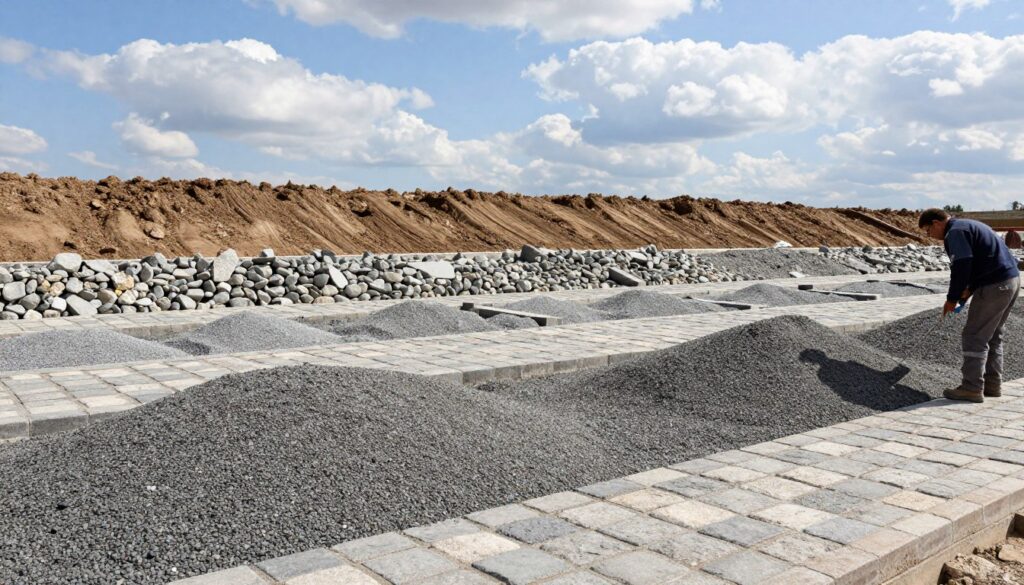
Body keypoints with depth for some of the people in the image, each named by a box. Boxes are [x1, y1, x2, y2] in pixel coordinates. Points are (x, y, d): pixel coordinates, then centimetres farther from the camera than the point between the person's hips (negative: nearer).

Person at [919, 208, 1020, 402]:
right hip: (1012, 279, 10)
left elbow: (961, 266, -21)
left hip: (994, 285, -10)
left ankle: (972, 388, -3)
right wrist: (969, 288, 11)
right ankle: (992, 384, 23)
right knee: (993, 336, 18)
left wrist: (952, 299, -11)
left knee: (975, 337, -5)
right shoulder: (969, 225, 21)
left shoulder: (955, 232, -11)